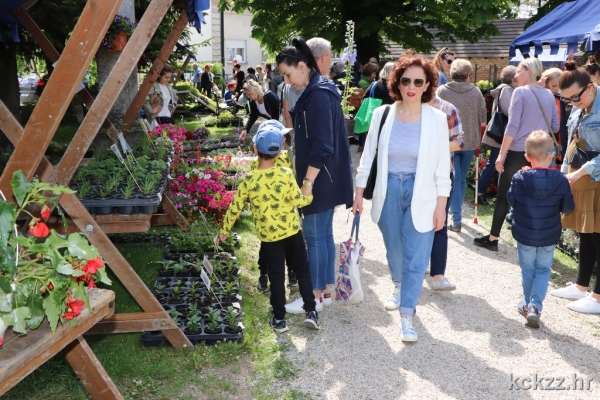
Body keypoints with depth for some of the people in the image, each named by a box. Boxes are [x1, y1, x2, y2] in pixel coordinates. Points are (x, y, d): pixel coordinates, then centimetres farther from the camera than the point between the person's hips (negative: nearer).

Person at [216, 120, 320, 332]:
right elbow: (299, 200, -9)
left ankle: (279, 320, 19)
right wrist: (309, 196, 13)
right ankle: (311, 312, 14)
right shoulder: (285, 174, -12)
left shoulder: (249, 179, -10)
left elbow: (235, 208, -4)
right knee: (302, 270, 15)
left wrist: (224, 231, 10)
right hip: (292, 231, 0)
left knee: (276, 277, 11)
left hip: (268, 236, 1)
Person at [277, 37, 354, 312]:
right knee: (324, 234, 15)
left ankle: (316, 296, 11)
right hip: (323, 179, 10)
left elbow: (322, 146, -23)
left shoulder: (319, 95, -19)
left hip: (321, 179, -10)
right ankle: (326, 290, 25)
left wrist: (307, 181, -20)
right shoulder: (315, 91, 12)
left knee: (315, 236, 0)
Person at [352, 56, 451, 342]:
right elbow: (368, 155, 2)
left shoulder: (437, 119, -7)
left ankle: (406, 315, 10)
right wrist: (359, 193, 3)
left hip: (422, 194, -2)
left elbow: (443, 166, -4)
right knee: (394, 251, 18)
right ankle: (398, 286, 49)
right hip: (389, 191, 2)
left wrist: (441, 205, -5)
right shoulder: (382, 114, -4)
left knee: (416, 258, -2)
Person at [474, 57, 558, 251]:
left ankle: (493, 239, 11)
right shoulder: (549, 95, 8)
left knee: (503, 195, 5)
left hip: (517, 152, -5)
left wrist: (501, 154, -11)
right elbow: (555, 126, 11)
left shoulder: (520, 92, -9)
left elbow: (513, 126, -14)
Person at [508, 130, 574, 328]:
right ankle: (535, 306, 0)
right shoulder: (560, 180, -14)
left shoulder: (520, 178, -17)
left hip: (524, 235, 0)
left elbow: (511, 200, -2)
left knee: (528, 270, 16)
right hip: (549, 237, 0)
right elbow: (567, 207, -3)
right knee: (543, 270, 13)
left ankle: (528, 305, 29)